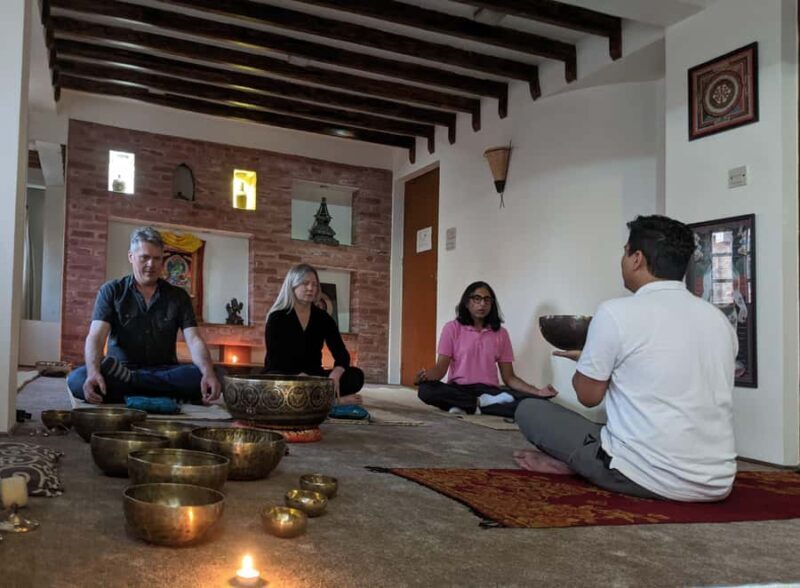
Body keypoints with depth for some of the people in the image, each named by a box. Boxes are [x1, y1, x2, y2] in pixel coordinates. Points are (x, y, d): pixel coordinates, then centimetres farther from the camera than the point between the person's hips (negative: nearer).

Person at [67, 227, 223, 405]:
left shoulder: (178, 296, 7)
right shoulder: (111, 291, 4)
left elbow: (194, 340, -5)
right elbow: (96, 336, -9)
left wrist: (208, 373, -28)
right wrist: (93, 372, -33)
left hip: (164, 372, 2)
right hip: (120, 369, -1)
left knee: (215, 374, -29)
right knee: (77, 380, -32)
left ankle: (127, 380, -28)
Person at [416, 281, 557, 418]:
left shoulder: (501, 333, 9)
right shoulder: (452, 328, 3)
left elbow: (509, 377, 8)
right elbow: (441, 368, -3)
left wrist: (537, 391, -9)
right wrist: (425, 375, -27)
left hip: (489, 391, 2)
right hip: (458, 390, -2)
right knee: (426, 390, -34)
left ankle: (465, 407, -21)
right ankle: (482, 402, -21)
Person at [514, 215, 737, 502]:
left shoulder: (616, 312, -10)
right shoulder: (718, 319, 7)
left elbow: (588, 395, -1)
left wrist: (585, 361, 22)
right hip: (716, 483, 6)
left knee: (529, 410, 9)